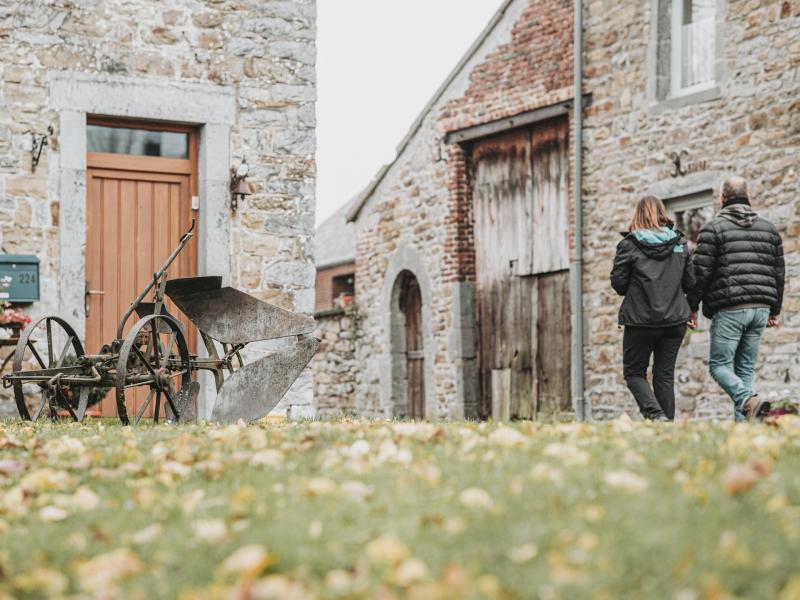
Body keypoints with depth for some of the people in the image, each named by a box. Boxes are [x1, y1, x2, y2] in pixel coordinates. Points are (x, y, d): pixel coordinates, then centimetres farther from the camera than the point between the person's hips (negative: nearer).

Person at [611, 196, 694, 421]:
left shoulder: (629, 244, -6)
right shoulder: (679, 243, 5)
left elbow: (618, 282, -7)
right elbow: (690, 282, 7)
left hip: (641, 320, -3)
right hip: (675, 320, 4)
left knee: (634, 372, 8)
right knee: (665, 375, 10)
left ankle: (655, 414, -13)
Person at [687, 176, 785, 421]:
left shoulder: (713, 227, -2)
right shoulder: (769, 229, 15)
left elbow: (700, 272, -7)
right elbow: (779, 272, 16)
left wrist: (692, 307, 2)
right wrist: (775, 309, 24)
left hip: (729, 309, -5)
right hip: (761, 308, 5)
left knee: (719, 365, 0)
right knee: (746, 367, 10)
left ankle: (747, 401, -25)